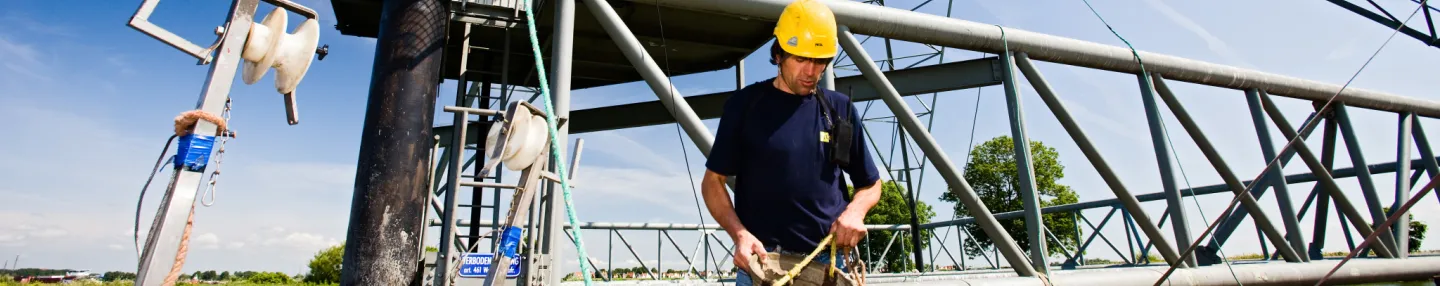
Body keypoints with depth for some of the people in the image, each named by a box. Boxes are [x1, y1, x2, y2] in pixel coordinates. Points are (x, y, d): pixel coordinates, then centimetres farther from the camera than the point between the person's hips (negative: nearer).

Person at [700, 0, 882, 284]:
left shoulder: (840, 109, 7)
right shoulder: (745, 104, -1)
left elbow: (871, 184, 16)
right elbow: (713, 181, 2)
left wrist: (855, 211, -5)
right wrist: (740, 234, -13)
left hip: (830, 259, 3)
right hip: (761, 258, -2)